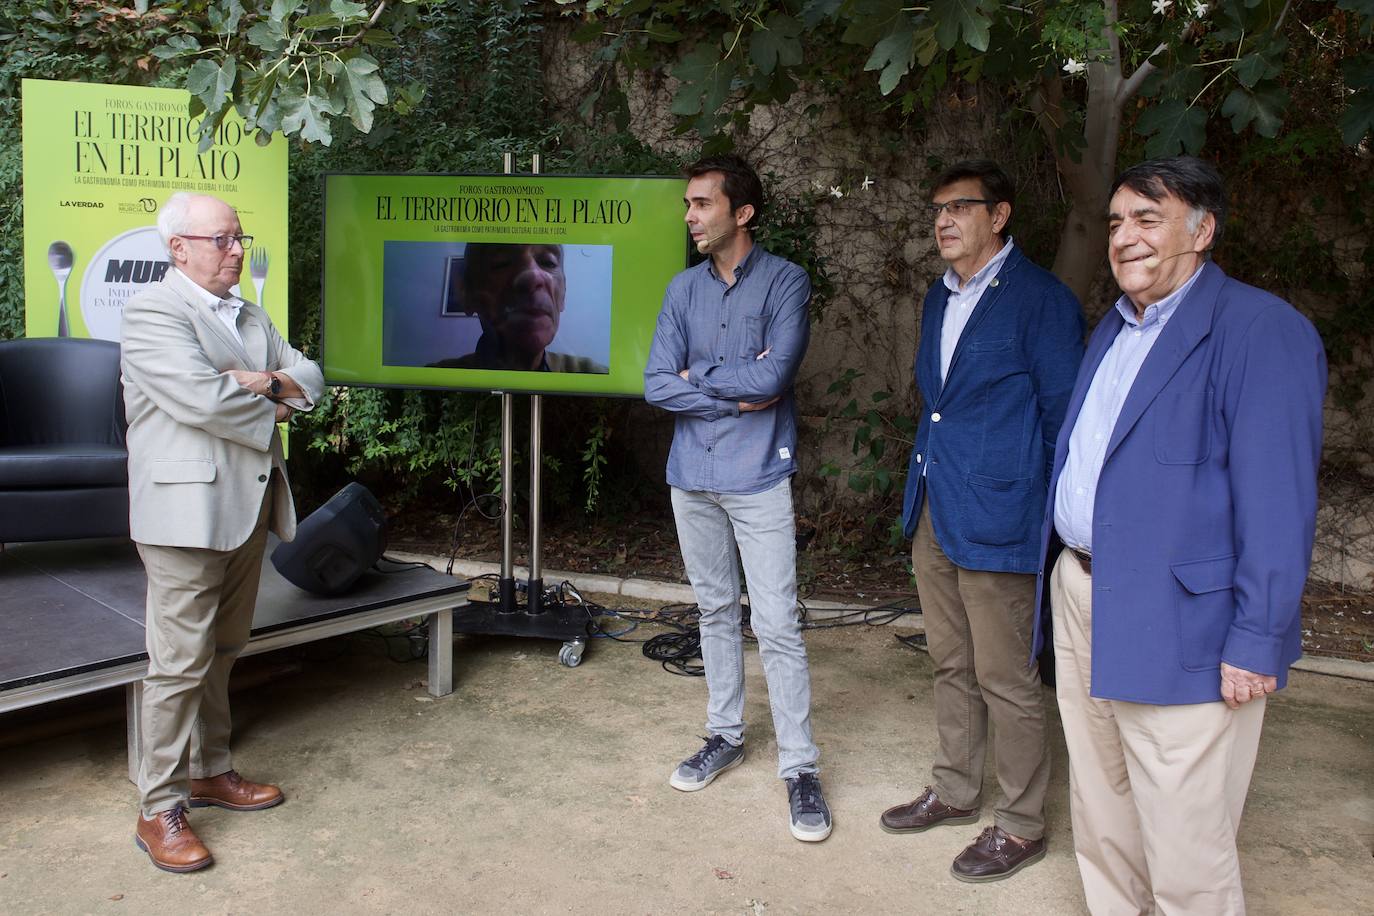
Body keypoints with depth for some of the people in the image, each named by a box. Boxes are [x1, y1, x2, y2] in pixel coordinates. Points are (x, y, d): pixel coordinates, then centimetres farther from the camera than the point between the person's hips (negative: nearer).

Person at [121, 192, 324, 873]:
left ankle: (209, 771, 31)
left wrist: (269, 380, -5)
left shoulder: (251, 317, 17)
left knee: (221, 653, 17)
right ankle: (160, 810, 7)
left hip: (247, 505, 8)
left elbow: (310, 376, 15)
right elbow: (201, 397, -22)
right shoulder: (152, 312, -9)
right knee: (180, 662, -4)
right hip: (188, 510, -8)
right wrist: (270, 413, -7)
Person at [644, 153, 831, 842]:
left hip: (758, 477, -5)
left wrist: (697, 378, -6)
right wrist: (738, 394, -10)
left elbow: (772, 376, -19)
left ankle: (799, 766, 7)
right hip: (693, 476, 5)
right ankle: (724, 734, 31)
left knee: (777, 624, -4)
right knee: (715, 610, 16)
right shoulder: (684, 289, 8)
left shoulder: (785, 282, -5)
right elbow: (656, 384, -2)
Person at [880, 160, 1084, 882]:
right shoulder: (940, 298, 13)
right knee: (951, 664, 19)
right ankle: (955, 790, 35)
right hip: (933, 512, 8)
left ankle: (1021, 825, 20)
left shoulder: (1040, 299, -11)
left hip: (996, 517, -8)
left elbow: (1063, 411, -9)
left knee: (1004, 678, 3)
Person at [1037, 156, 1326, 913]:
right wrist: (1069, 575, 16)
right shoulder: (1114, 329, 15)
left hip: (1176, 624, -8)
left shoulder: (1261, 331, -12)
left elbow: (1278, 502, -17)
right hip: (1081, 594, 8)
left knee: (1183, 847, 2)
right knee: (1099, 813, 19)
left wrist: (1256, 642, -18)